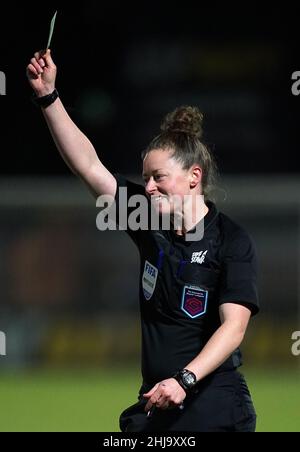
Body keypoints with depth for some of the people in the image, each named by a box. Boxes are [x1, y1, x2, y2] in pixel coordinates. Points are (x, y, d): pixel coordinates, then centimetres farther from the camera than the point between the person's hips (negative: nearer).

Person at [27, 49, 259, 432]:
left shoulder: (232, 241, -10)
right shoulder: (149, 222, 6)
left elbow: (234, 326, -17)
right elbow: (88, 165, 4)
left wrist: (184, 379, -29)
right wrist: (48, 96, -3)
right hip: (155, 402, 5)